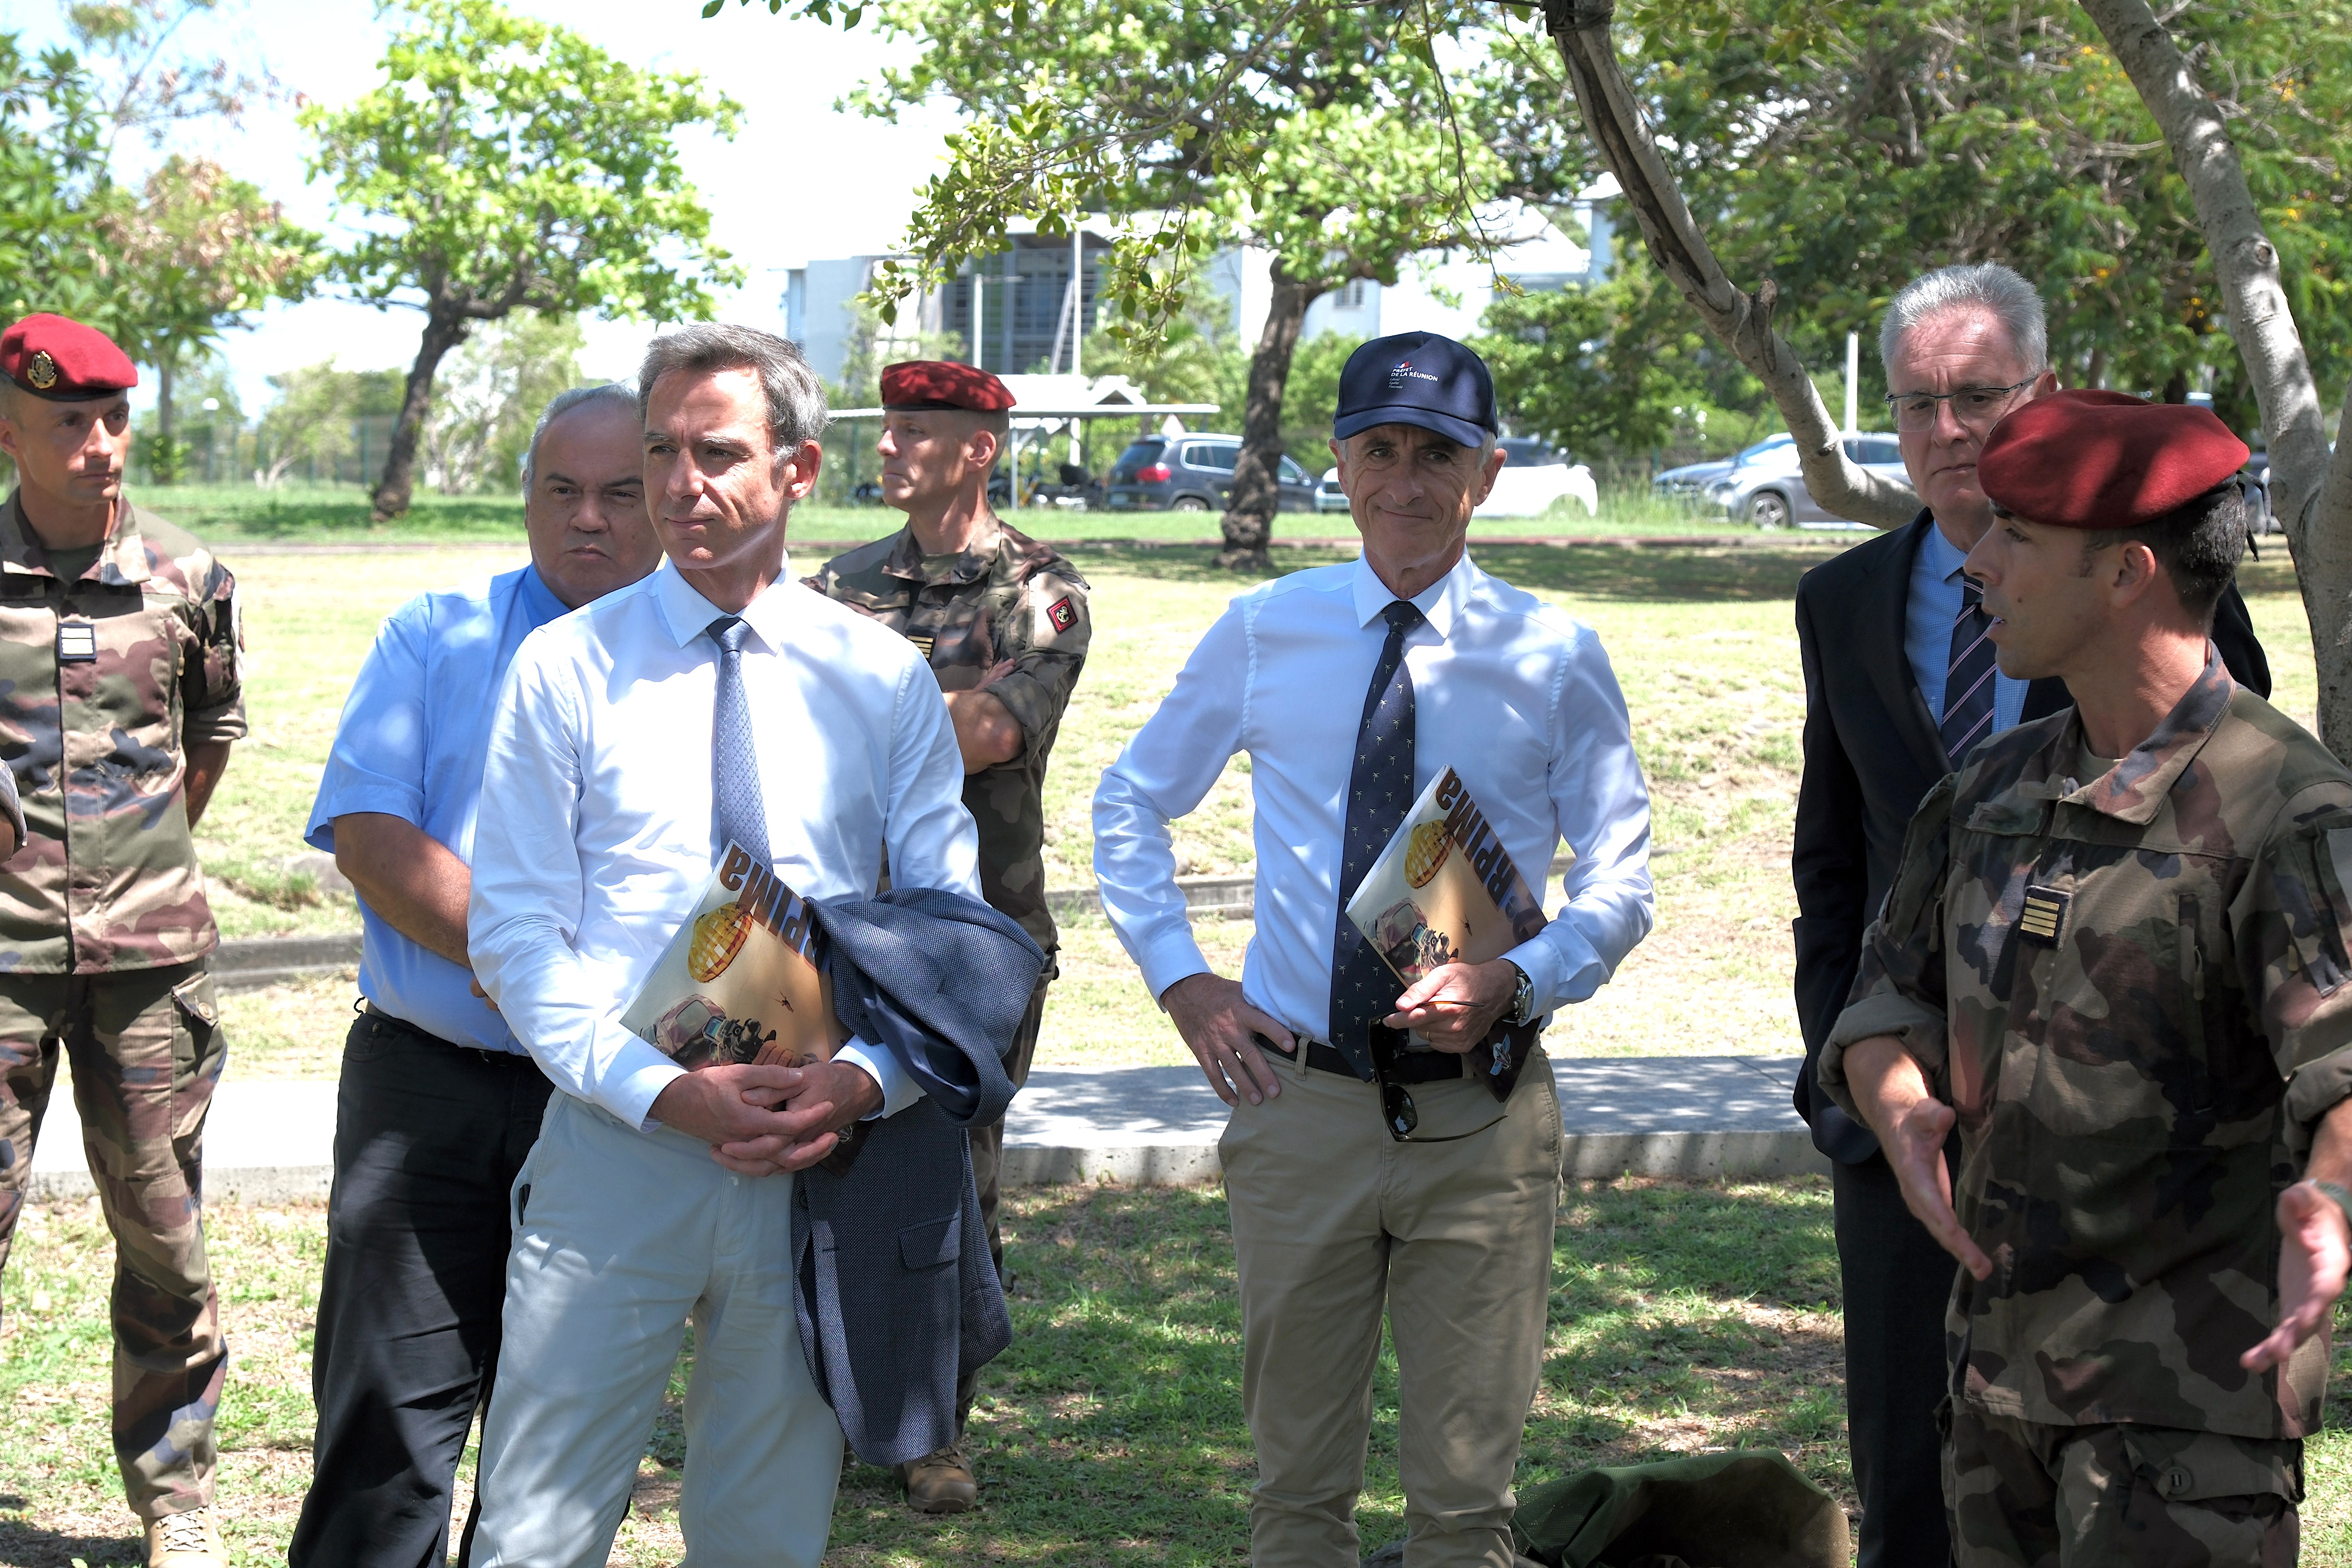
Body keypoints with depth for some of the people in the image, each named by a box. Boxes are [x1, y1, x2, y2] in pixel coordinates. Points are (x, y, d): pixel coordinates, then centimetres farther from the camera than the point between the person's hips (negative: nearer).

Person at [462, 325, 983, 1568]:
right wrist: (668, 1091, -16)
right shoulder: (568, 669, 1)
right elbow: (515, 931, -2)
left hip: (822, 1159, 2)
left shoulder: (884, 681, 6)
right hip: (614, 1145, -1)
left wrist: (867, 1079, -14)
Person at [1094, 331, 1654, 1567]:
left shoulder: (1554, 657, 0)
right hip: (1297, 1096, 1)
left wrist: (1517, 980, -16)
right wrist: (1181, 978, 4)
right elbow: (1129, 804, 16)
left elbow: (1621, 881, 3)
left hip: (1479, 1112, -1)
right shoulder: (1263, 633, 3)